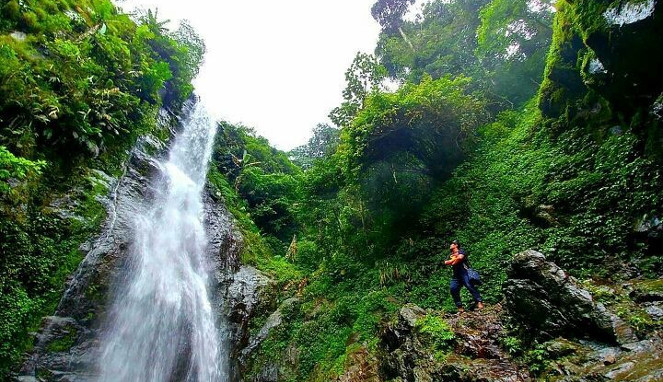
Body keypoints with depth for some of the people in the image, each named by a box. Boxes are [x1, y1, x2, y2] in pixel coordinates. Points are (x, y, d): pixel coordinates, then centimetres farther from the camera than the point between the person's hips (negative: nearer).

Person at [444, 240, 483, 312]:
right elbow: (446, 263, 8)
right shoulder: (450, 256, 25)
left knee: (470, 286, -20)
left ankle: (479, 302, -19)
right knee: (453, 289, -7)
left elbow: (460, 257, -15)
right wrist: (454, 259, -5)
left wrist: (453, 262, -1)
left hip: (464, 272, -6)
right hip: (456, 275, 6)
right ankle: (459, 306, -3)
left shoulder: (461, 251, 7)